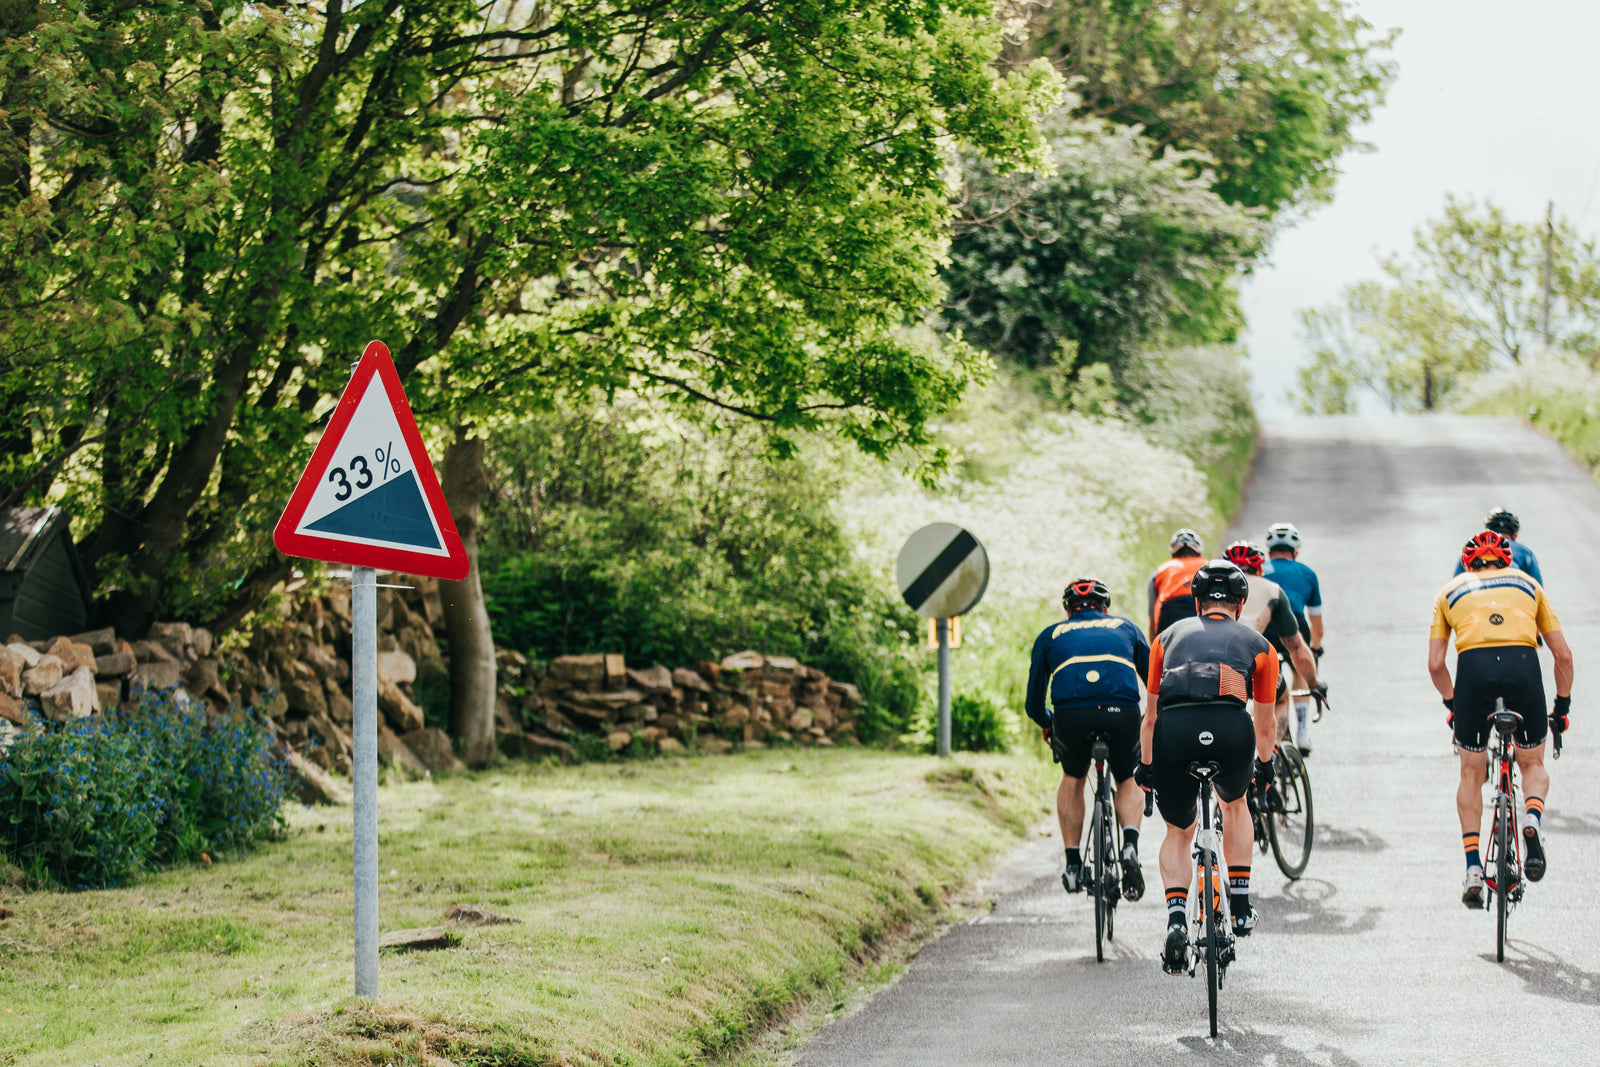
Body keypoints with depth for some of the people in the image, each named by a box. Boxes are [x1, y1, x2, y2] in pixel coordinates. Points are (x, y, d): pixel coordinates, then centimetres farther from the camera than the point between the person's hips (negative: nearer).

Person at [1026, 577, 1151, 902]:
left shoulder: (1051, 635, 28)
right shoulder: (1125, 627, 30)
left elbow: (1034, 705, 29)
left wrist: (1050, 726, 50)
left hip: (1071, 715, 0)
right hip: (1122, 713, 0)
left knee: (1073, 779, 29)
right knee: (1128, 781, 26)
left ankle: (1073, 865, 25)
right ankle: (1130, 847, 1)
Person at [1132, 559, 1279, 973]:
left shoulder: (1170, 636, 30)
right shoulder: (1257, 644, 27)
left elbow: (1150, 716, 35)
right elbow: (1265, 723, 37)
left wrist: (1145, 765, 49)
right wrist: (1265, 765, 55)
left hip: (1174, 727, 0)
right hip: (1230, 725, 0)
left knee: (1178, 832, 20)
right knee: (1235, 803, 33)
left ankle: (1176, 919, -2)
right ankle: (1241, 905, 28)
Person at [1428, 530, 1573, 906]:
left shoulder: (1452, 590, 26)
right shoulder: (1527, 584, 27)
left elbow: (1435, 664, 18)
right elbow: (1563, 655, 20)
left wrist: (1452, 703, 33)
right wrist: (1562, 706, 31)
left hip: (1473, 668, 0)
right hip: (1522, 667, 0)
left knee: (1471, 774, 17)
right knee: (1533, 763, 21)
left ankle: (1473, 869, 9)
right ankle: (1533, 819, -10)